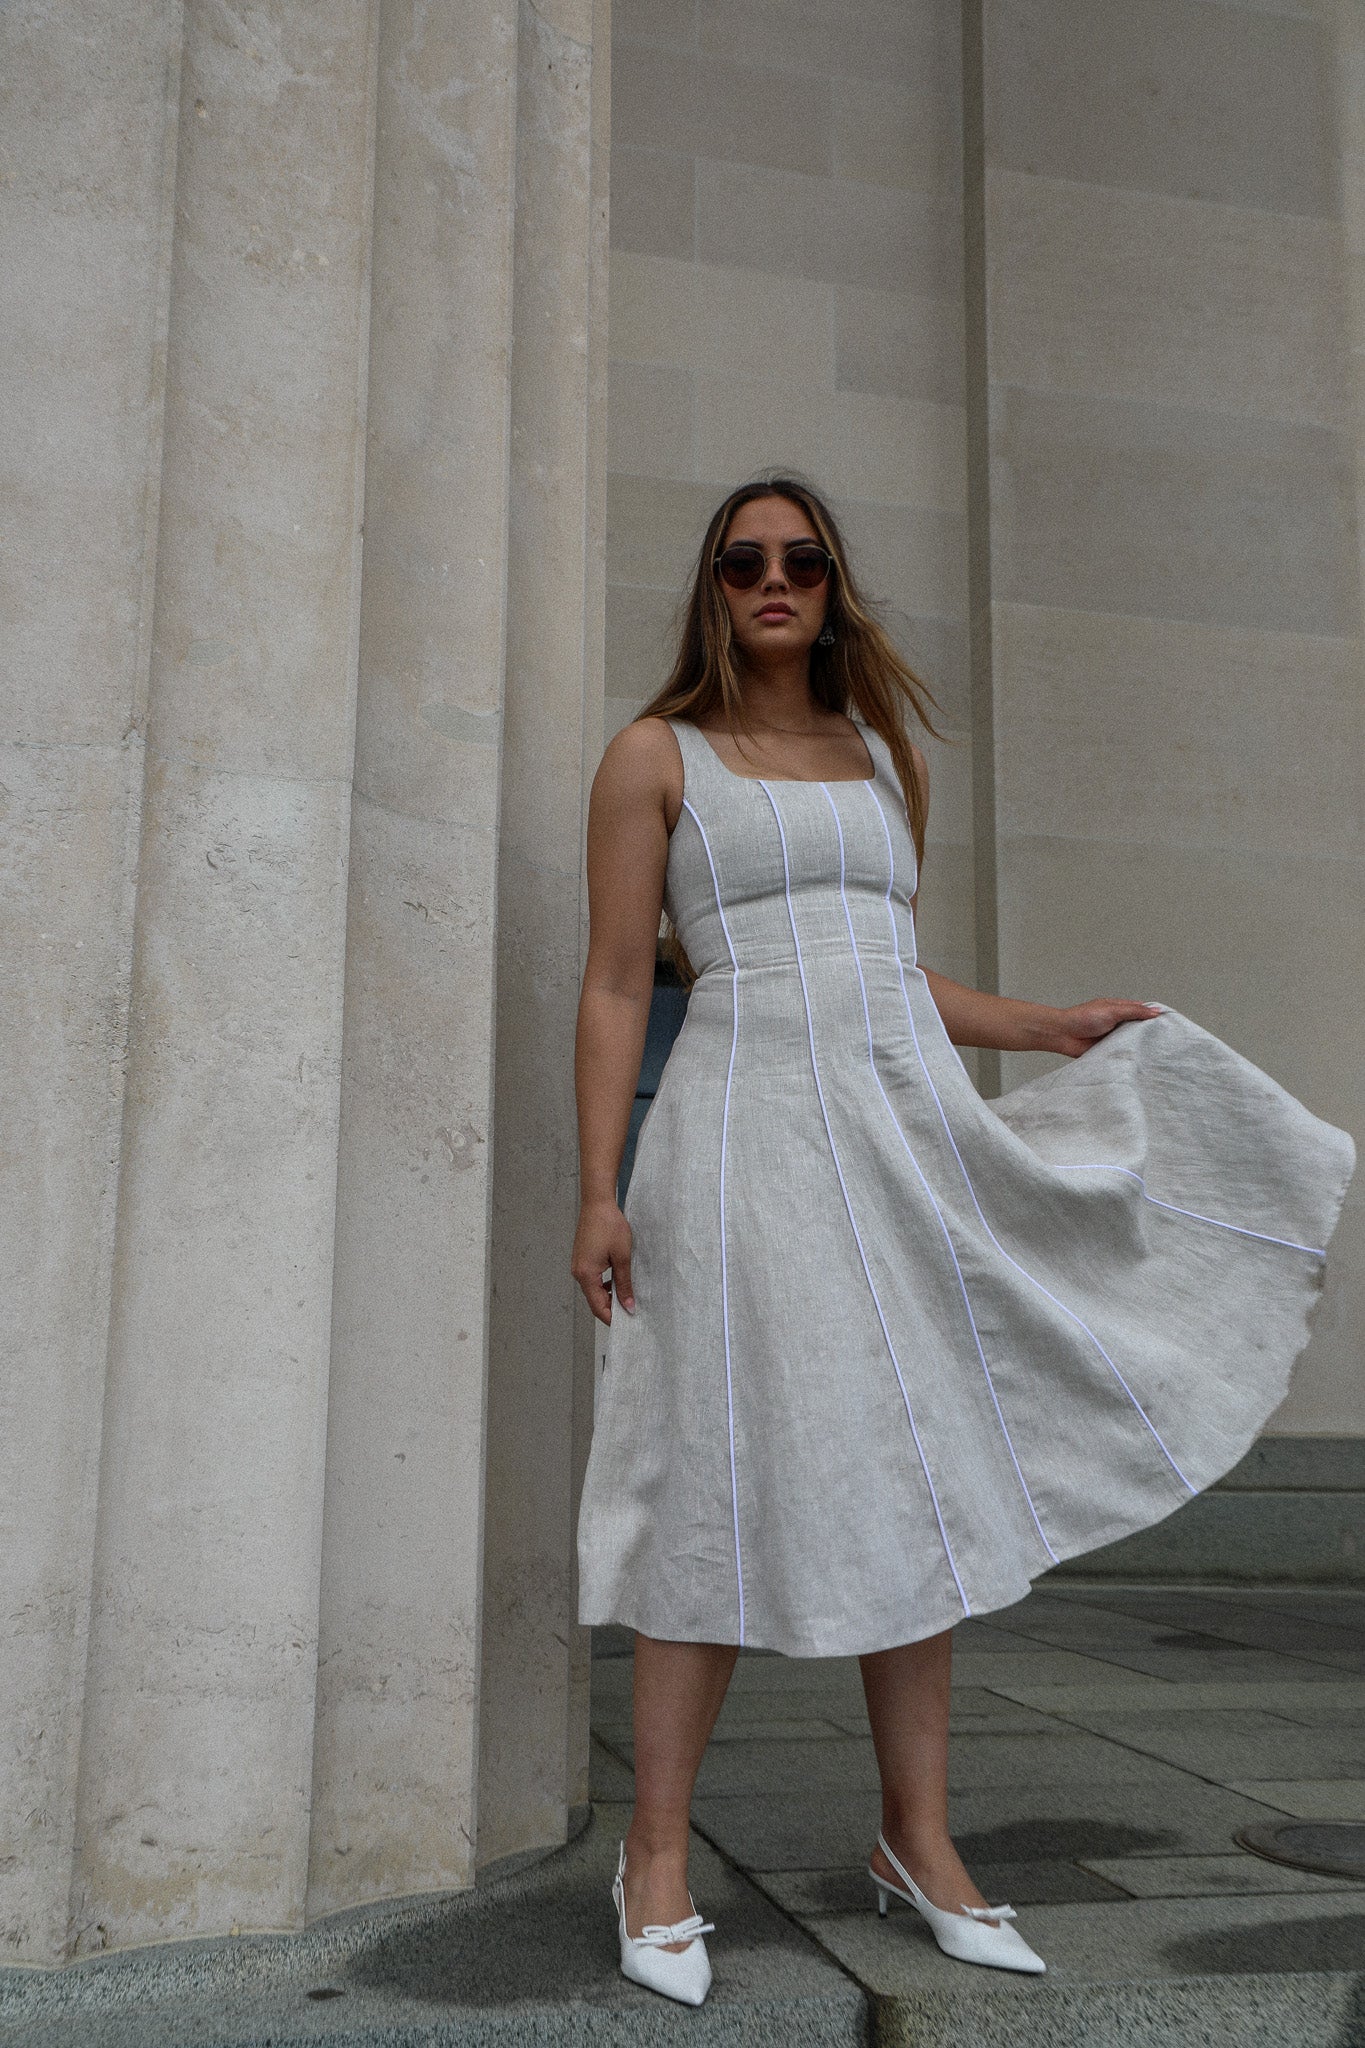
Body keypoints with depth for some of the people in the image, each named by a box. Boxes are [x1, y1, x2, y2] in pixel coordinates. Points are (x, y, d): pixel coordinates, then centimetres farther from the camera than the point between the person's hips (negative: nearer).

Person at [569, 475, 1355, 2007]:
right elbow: (616, 987, 0)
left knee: (918, 1480, 6)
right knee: (729, 1486, -6)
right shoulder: (656, 756, 6)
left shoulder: (883, 756, 19)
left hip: (908, 1129, 5)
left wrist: (1057, 1027, 20)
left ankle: (917, 1840, 19)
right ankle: (658, 1856, 9)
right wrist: (599, 1191, -8)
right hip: (749, 1130, -5)